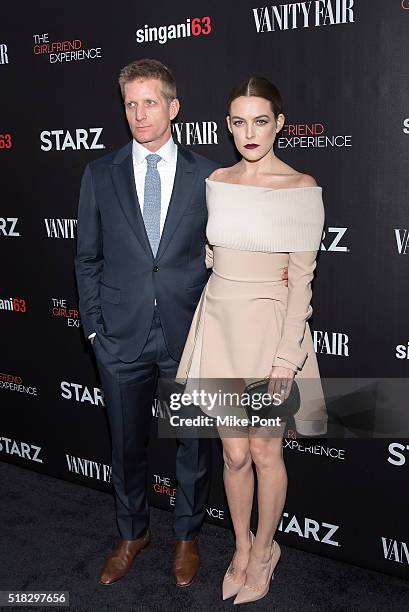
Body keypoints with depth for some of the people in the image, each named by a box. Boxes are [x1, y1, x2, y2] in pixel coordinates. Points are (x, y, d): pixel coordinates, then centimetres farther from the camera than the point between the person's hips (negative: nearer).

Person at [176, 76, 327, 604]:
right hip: (219, 323, 4)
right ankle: (242, 548, 35)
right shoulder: (216, 182, 5)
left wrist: (285, 356, -14)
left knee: (264, 451, 9)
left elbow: (301, 276, -11)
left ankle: (263, 549, 34)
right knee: (234, 451, 11)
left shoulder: (301, 188, -8)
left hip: (270, 325, -3)